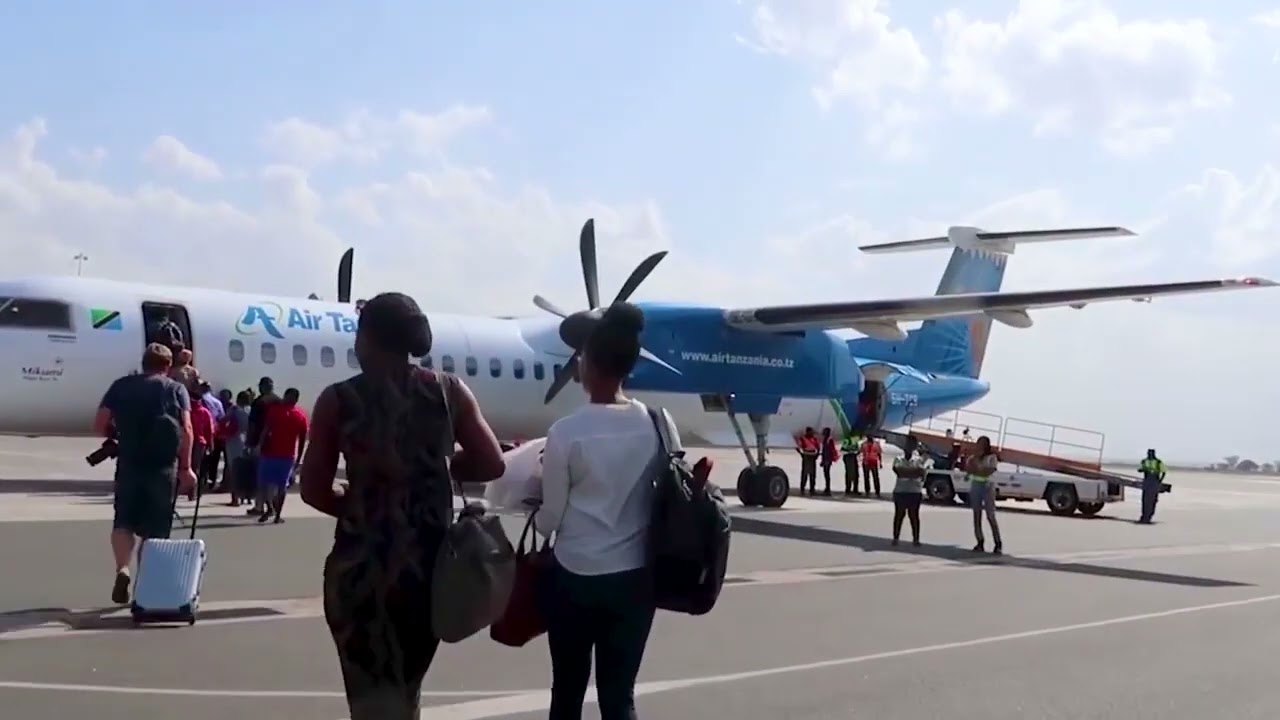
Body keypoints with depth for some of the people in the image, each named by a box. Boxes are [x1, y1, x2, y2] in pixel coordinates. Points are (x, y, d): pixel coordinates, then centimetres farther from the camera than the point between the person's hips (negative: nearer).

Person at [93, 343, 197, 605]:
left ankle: (122, 569, -13)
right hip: (163, 465, -1)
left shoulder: (121, 386, 10)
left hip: (129, 463, 1)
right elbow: (186, 430, -6)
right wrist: (186, 467, -4)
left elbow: (99, 425, 3)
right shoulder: (176, 389, 5)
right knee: (156, 527, 8)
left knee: (124, 520, 9)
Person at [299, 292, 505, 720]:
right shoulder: (449, 392, 0)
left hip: (362, 565, -3)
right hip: (431, 562, 3)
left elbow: (314, 491, -3)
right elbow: (492, 465, -2)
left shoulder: (338, 401, -5)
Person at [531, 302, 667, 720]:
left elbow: (550, 519, -5)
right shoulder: (659, 425, -4)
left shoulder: (566, 432, -13)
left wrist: (536, 517, 17)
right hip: (635, 578, 3)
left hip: (575, 577, -3)